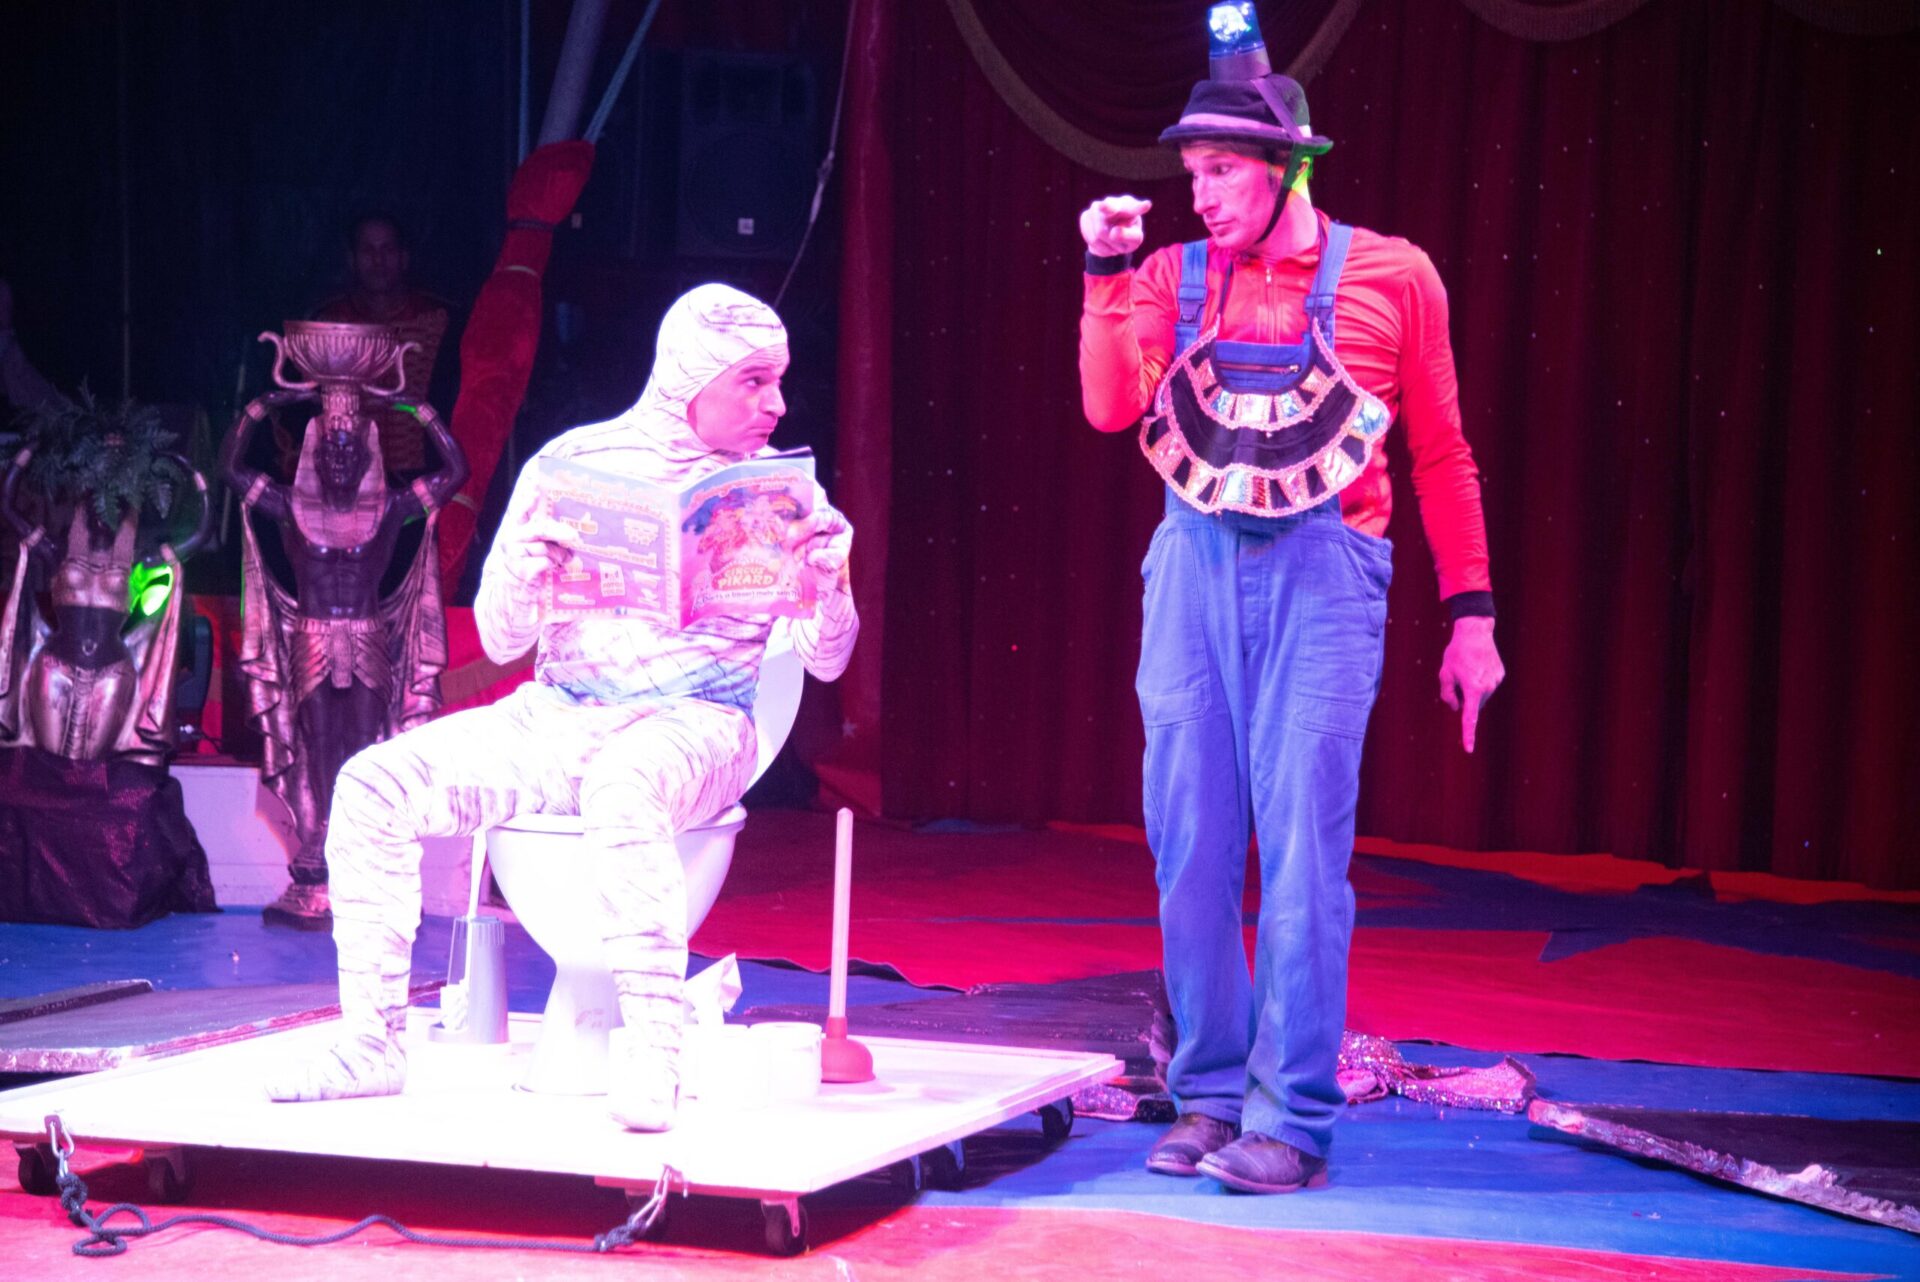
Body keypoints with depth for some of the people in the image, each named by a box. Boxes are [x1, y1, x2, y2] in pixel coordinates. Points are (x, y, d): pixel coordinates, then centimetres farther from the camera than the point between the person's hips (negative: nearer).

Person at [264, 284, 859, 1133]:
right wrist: (531, 570, -14)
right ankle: (374, 1040, -9)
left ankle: (652, 1058, -36)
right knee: (376, 782, -16)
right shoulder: (574, 461, 7)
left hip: (693, 723, -3)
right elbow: (500, 641, 8)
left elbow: (826, 663, 0)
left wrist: (828, 578, -20)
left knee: (618, 788, -40)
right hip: (557, 714, 4)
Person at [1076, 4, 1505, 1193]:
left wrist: (1473, 610, 3)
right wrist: (1110, 274, -7)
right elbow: (1112, 407, -2)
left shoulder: (1391, 277, 3)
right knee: (1190, 846, 4)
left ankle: (1295, 1118, -2)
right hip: (1197, 564, 4)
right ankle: (1210, 1094, 15)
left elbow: (1443, 456, 6)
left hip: (1324, 571, -3)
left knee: (1302, 848, -7)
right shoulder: (1177, 276, 10)